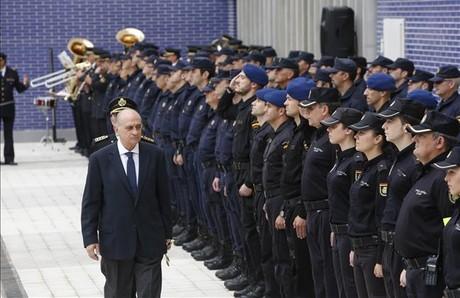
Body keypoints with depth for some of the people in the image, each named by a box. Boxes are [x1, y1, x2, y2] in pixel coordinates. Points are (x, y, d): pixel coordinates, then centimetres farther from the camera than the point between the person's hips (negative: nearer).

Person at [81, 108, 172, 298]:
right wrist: (90, 238, -5)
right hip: (115, 240, -1)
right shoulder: (100, 159, -5)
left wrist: (167, 232, 7)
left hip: (150, 240, 1)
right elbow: (90, 203, -2)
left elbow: (164, 197, 6)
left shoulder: (155, 156, 0)